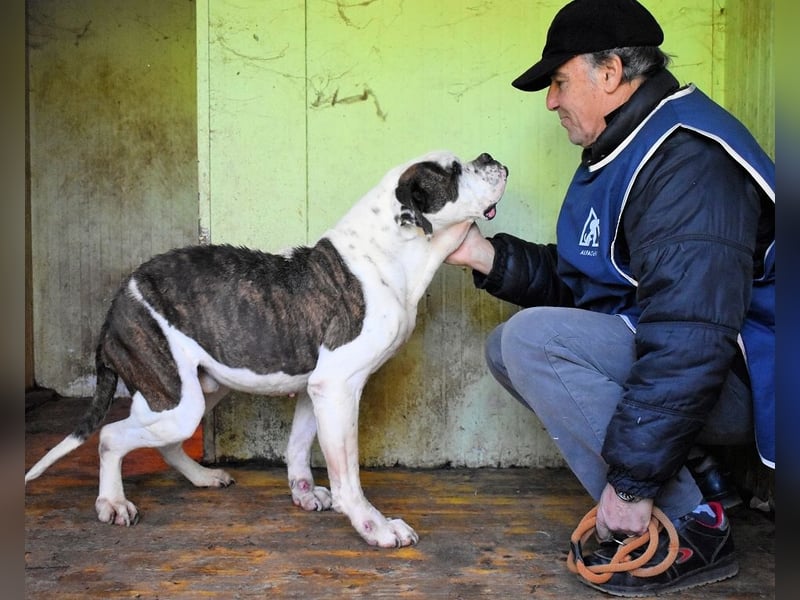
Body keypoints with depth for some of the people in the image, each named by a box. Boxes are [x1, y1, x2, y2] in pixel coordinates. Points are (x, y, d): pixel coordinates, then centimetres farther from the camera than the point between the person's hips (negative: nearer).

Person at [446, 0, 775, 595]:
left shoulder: (685, 158, -23)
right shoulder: (626, 149, 11)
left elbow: (689, 340, -31)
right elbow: (577, 279, 14)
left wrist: (633, 482, -28)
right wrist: (487, 256, 3)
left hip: (734, 376, -10)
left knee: (532, 337, -24)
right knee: (507, 347, 9)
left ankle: (691, 531, -16)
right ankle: (687, 475, 4)